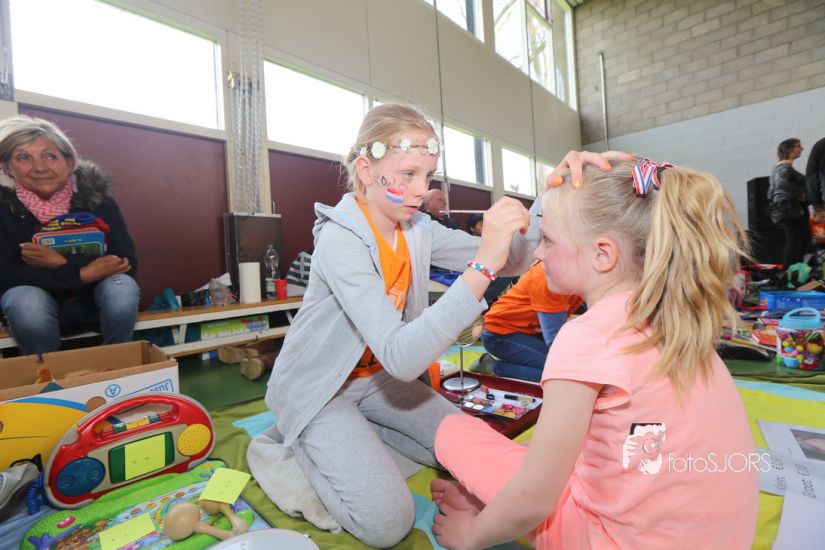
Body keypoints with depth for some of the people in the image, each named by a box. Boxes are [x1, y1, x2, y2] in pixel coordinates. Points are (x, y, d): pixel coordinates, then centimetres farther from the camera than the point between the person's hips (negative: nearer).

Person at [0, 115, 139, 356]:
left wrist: (62, 262, -28)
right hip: (37, 295, 1)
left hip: (96, 294, 0)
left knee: (122, 288, -31)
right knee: (26, 304, -32)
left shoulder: (96, 195, -13)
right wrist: (83, 273, -30)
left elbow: (127, 262, -19)